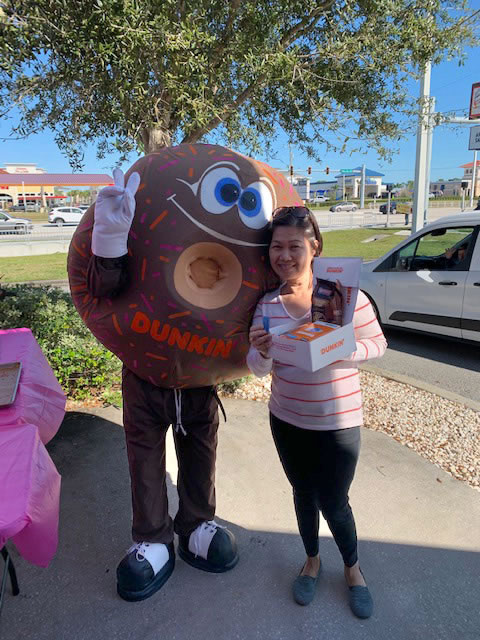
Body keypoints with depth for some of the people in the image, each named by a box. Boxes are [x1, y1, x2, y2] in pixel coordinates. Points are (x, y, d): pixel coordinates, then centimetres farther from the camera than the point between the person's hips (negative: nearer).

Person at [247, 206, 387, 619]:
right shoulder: (268, 302, -4)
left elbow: (377, 344, -8)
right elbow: (259, 369, -1)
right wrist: (261, 351, -25)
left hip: (337, 423, -3)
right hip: (286, 420, 4)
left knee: (333, 503, 11)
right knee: (303, 494, 22)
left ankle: (353, 569, 43)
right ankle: (312, 560, 49)